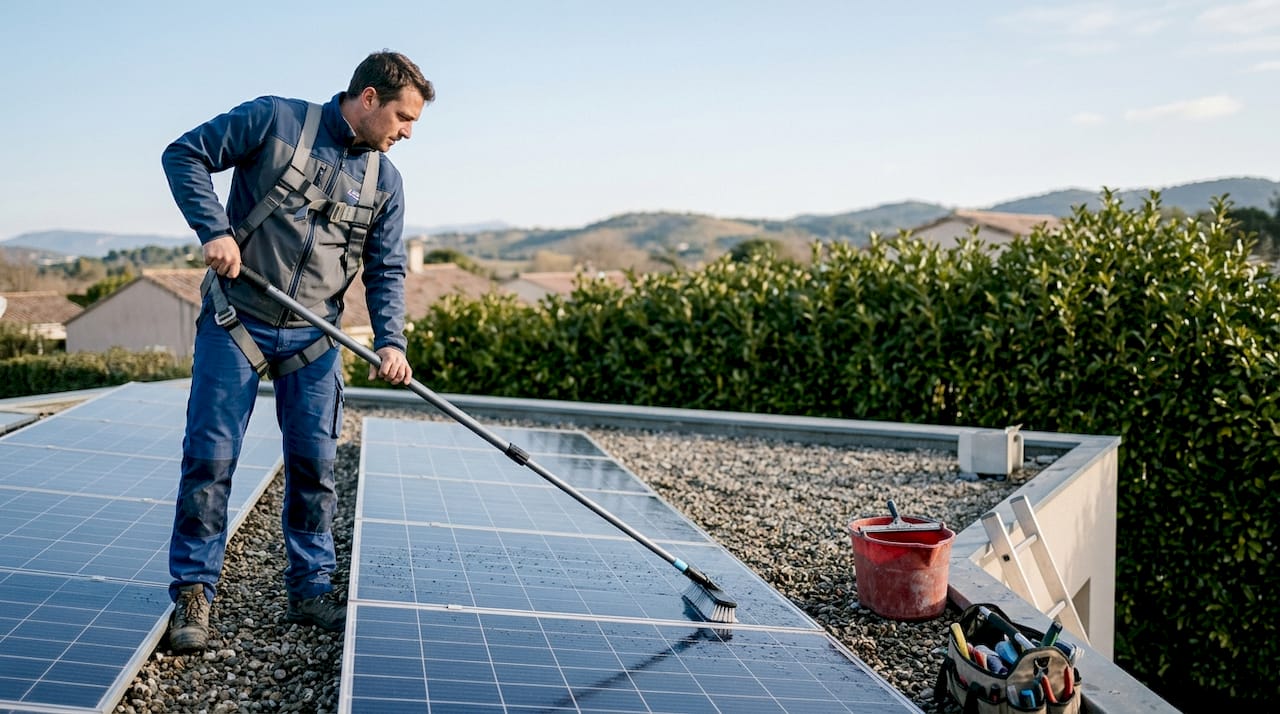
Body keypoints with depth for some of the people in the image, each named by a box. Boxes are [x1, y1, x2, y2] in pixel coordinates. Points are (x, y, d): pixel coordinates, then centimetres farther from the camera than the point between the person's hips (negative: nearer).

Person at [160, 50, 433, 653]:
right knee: (210, 456, -3)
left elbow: (386, 271, 7)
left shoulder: (385, 181, 7)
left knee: (315, 466, 6)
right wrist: (215, 229, -17)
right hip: (235, 322, -4)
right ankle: (193, 592, 10)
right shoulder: (274, 119, -6)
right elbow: (185, 155, -4)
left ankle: (310, 591, 20)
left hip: (313, 338, 4)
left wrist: (390, 342, -8)